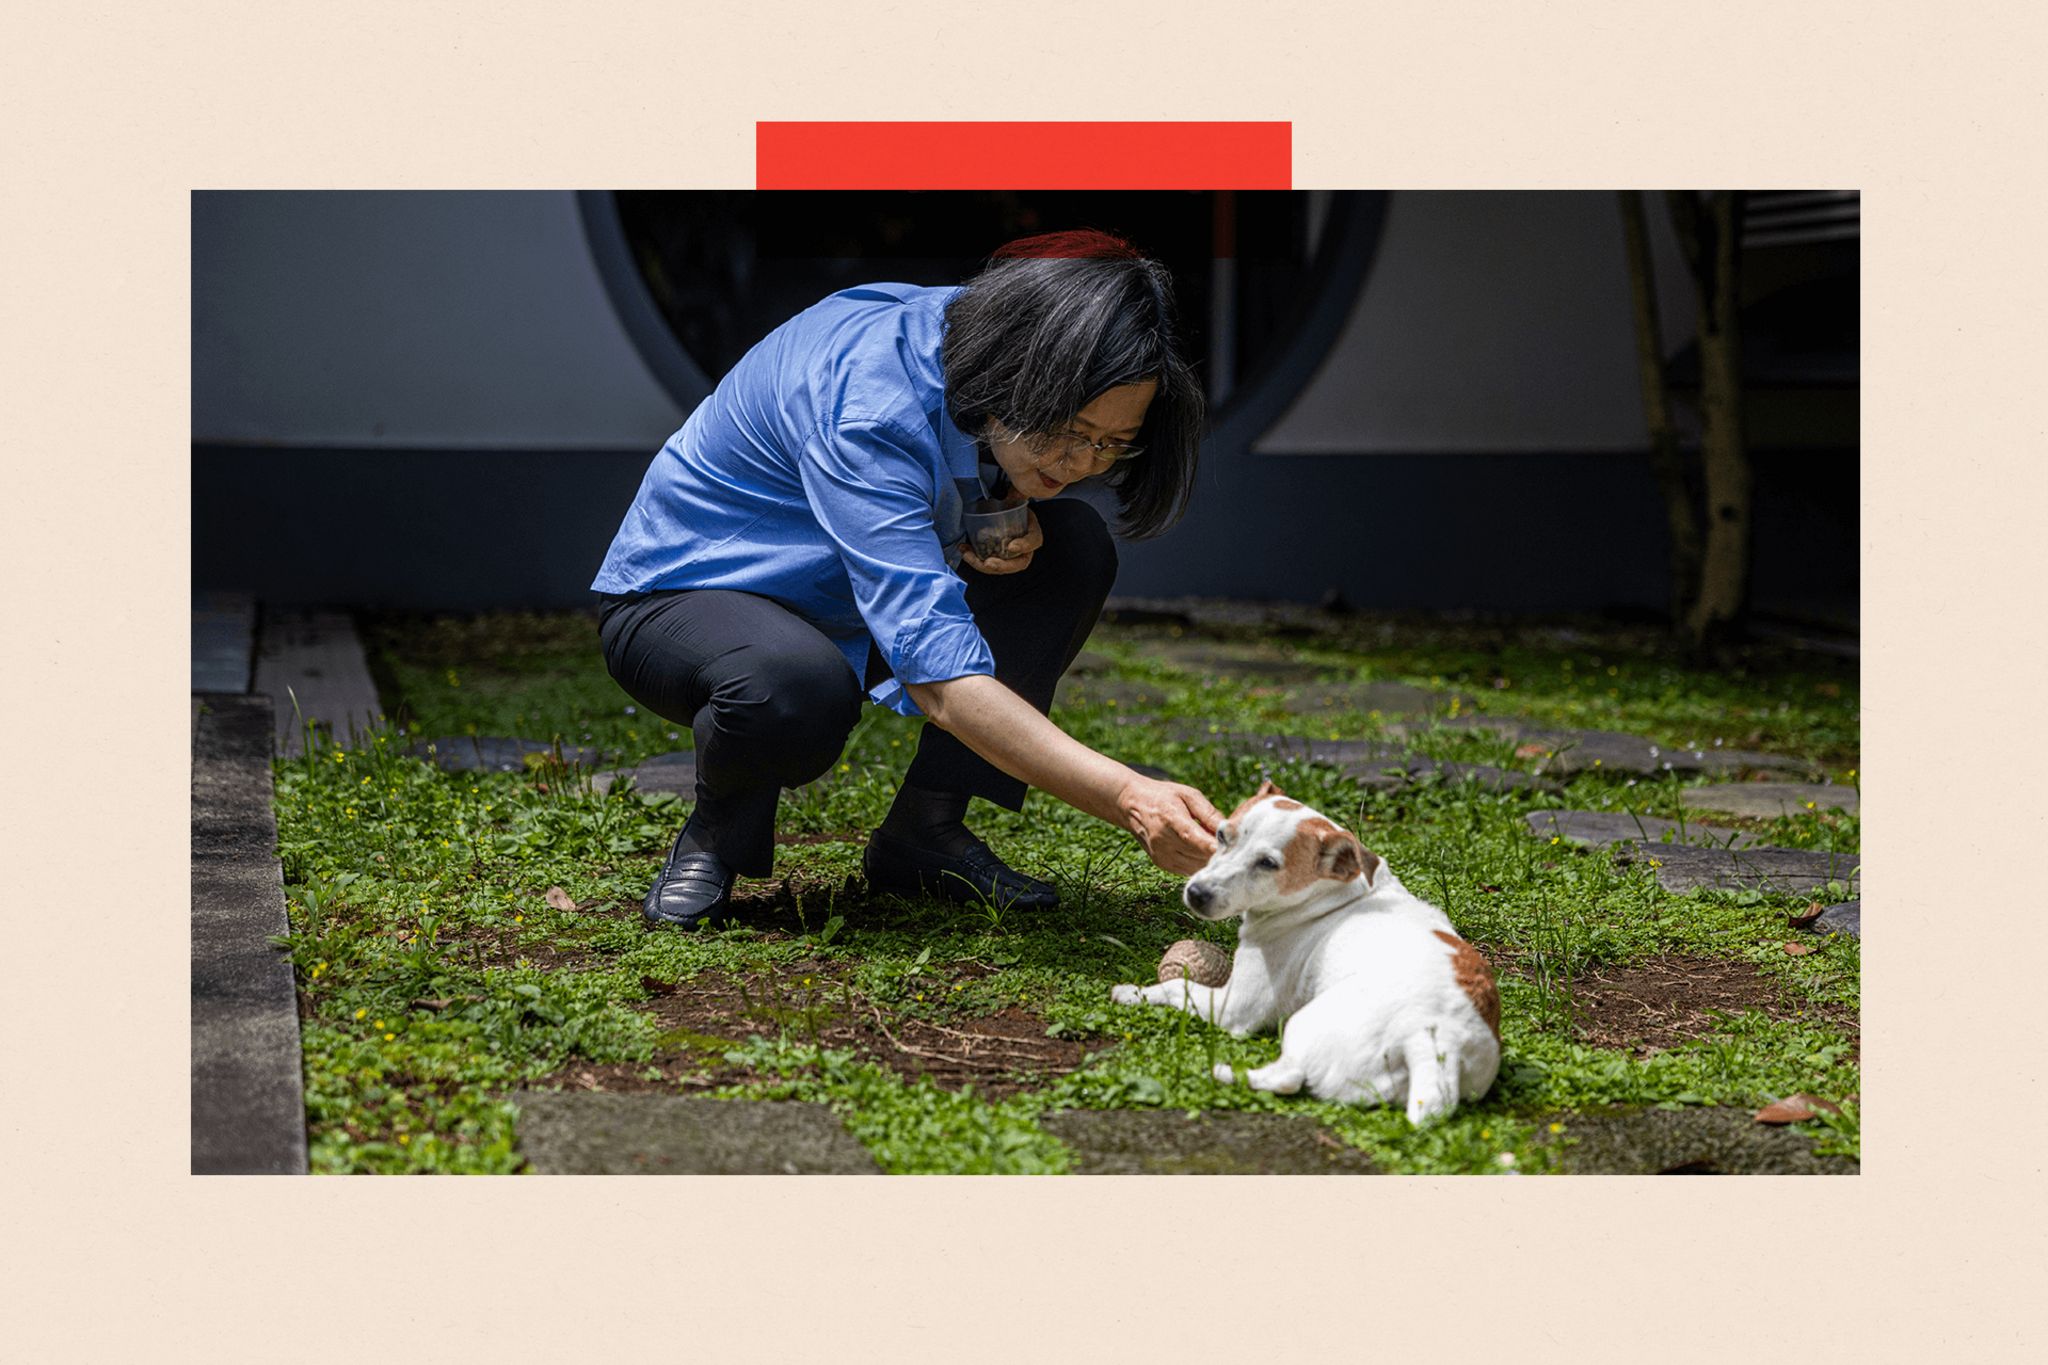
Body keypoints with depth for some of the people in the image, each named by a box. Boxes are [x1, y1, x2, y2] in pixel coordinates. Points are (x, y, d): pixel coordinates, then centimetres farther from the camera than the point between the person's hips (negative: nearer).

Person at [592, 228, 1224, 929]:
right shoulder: (864, 409, -36)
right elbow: (938, 674, -44)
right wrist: (1127, 797, -52)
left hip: (836, 609, 8)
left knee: (1074, 547, -11)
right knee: (797, 690, -43)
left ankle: (925, 831, -6)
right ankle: (715, 838, -7)